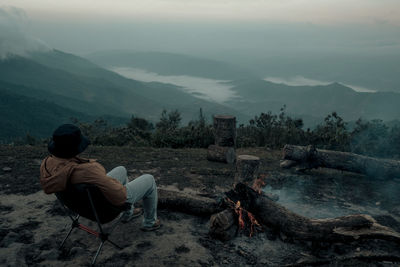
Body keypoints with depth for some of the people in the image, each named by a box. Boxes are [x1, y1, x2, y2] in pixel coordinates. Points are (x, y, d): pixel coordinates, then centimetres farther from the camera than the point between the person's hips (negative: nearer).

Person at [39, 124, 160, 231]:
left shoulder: (47, 163, -19)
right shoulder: (86, 171, -44)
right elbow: (120, 196, -36)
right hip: (111, 205, -7)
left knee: (121, 170, 33)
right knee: (149, 180, 17)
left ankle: (128, 213, 50)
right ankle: (149, 222, 38)